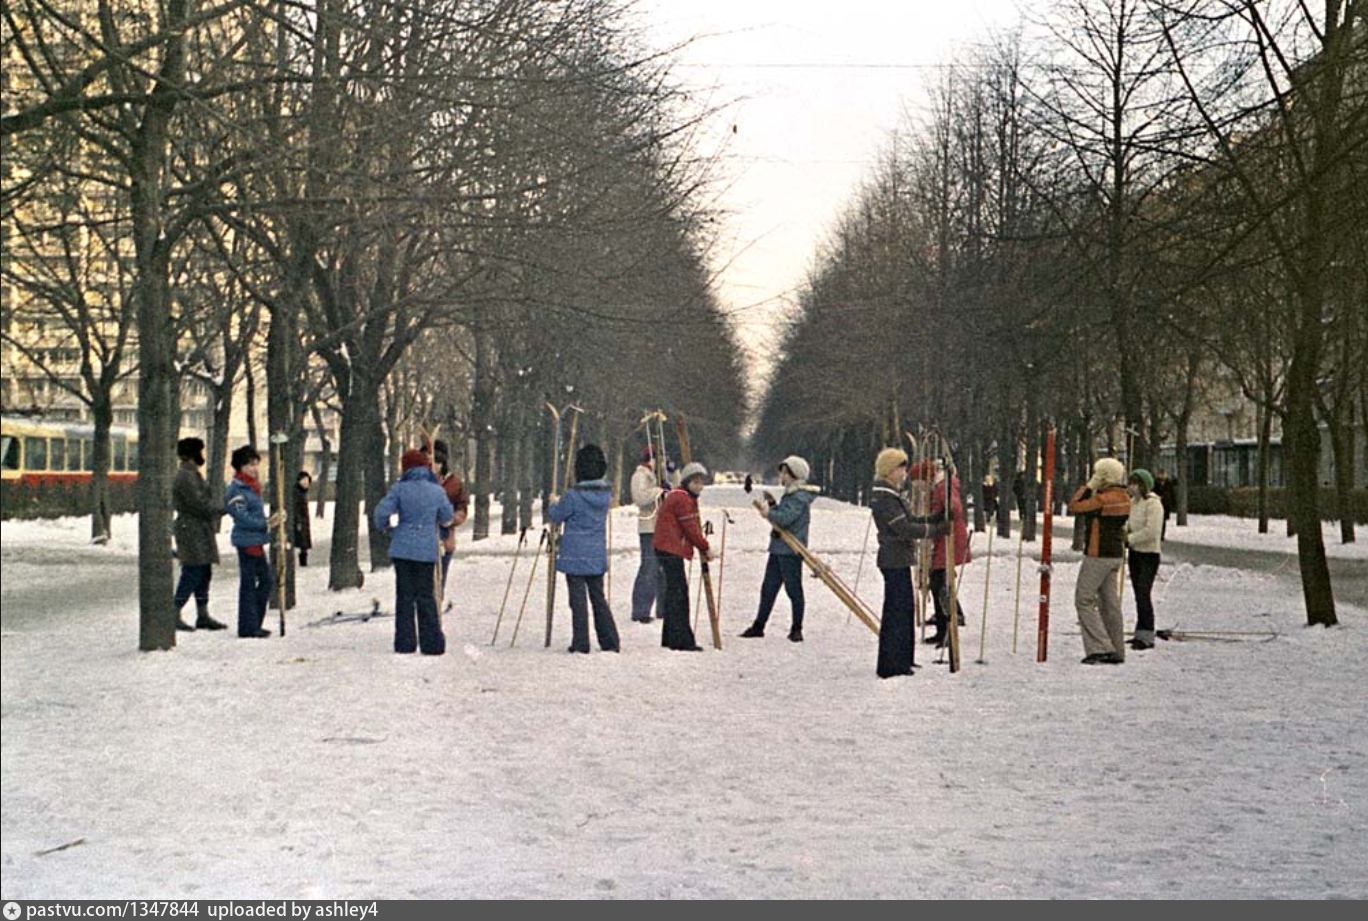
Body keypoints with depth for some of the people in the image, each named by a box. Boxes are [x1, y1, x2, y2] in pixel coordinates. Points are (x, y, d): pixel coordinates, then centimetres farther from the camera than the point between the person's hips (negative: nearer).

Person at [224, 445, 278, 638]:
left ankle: (254, 624, 22)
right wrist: (266, 524, -17)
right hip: (246, 541, -10)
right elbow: (242, 517, -20)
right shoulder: (236, 489, -15)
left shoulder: (253, 486, 15)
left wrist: (271, 521, 10)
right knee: (248, 583, -3)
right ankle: (247, 627, 3)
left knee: (265, 580, 13)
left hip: (257, 541, 10)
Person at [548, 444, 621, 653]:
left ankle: (581, 643, 1)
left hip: (575, 556, -5)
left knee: (578, 599, 0)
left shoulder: (574, 495, -17)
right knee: (598, 598, 14)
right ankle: (610, 642, 13)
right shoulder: (606, 494, 1)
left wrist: (555, 503, 15)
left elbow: (555, 517, -6)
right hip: (597, 556, 5)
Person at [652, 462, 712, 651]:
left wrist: (702, 548, 13)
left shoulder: (686, 498, 20)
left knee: (675, 592, 14)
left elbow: (690, 528, 21)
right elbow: (691, 529, -14)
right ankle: (681, 640, -14)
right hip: (671, 550, -11)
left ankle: (670, 638, 19)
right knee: (678, 592, -12)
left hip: (669, 549, 11)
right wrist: (705, 548, -4)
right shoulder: (681, 499, -13)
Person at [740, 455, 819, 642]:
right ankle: (759, 626, 18)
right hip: (778, 548, 10)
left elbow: (785, 518, -24)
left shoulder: (800, 497, -13)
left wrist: (768, 514, -11)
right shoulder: (790, 495, 18)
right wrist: (773, 504, 9)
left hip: (791, 551, -10)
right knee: (768, 588, 12)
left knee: (793, 589, -2)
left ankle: (796, 629, 6)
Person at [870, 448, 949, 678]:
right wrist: (935, 529, -15)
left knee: (905, 607, 17)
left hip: (898, 558, 10)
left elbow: (908, 520, 17)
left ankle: (902, 659, 26)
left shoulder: (891, 494, 15)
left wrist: (935, 519, 6)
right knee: (896, 610, -6)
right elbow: (904, 528, -21)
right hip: (894, 561, -10)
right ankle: (890, 665, -1)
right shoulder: (884, 497, -18)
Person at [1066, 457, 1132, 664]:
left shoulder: (1102, 499, -20)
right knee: (1110, 602, 13)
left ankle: (1101, 648, -10)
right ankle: (1116, 652, 15)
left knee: (1084, 601, -2)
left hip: (1097, 556, -9)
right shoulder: (1124, 499, 6)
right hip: (1116, 554, 9)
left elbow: (1073, 507, -14)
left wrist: (1088, 486, -5)